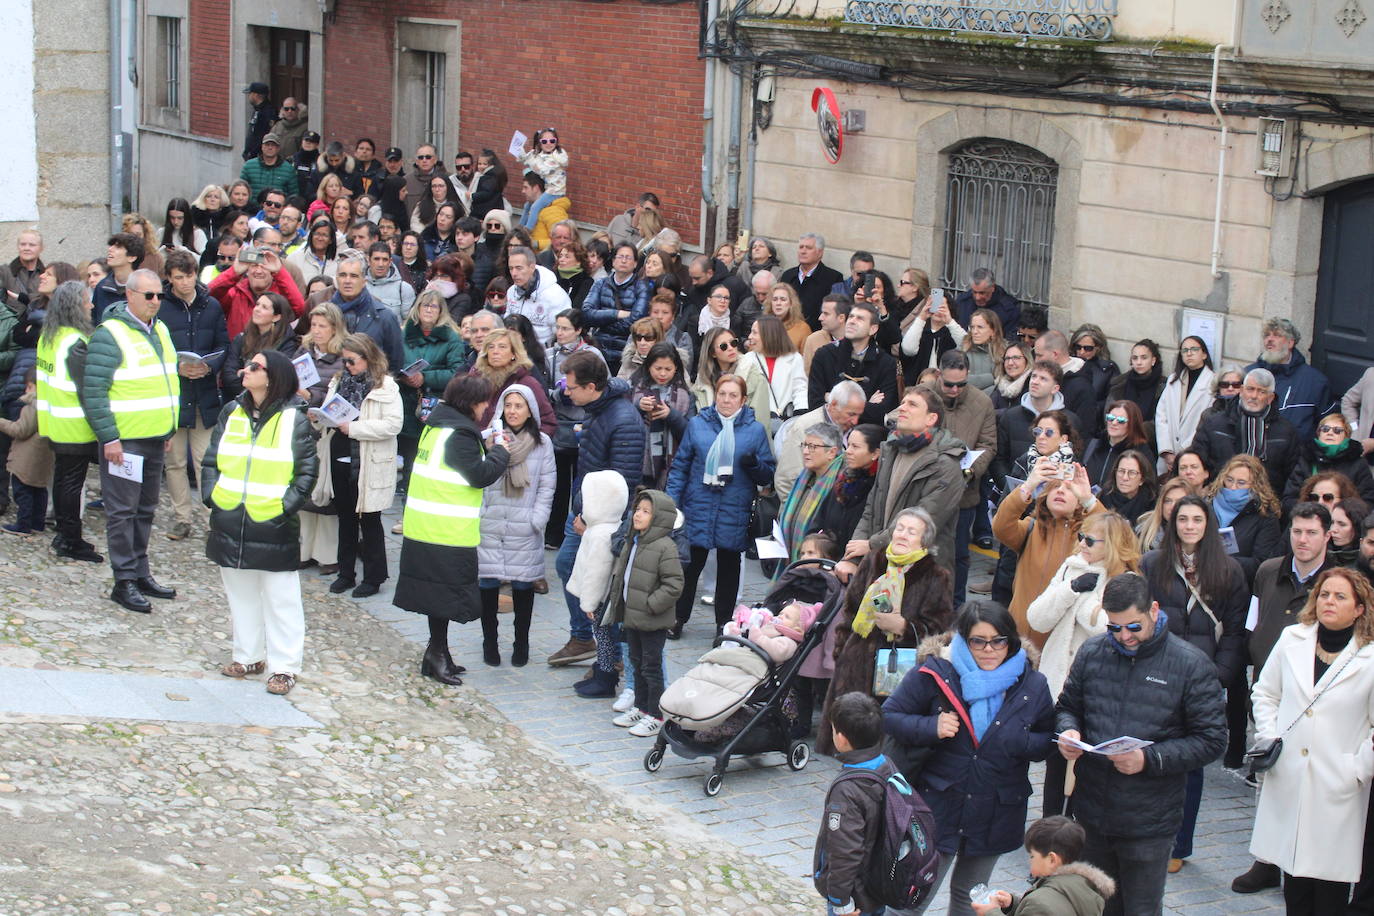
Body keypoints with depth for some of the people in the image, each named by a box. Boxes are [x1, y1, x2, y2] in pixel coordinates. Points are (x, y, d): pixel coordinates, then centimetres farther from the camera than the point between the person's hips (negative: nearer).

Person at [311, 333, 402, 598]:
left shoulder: (385, 387, -9)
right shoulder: (339, 382, 11)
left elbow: (393, 425, -19)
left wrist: (354, 427, -21)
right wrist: (317, 419, -6)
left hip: (368, 464, -6)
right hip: (339, 459, 6)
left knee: (369, 520, 4)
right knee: (345, 518, 14)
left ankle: (373, 577, 14)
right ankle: (346, 573, 24)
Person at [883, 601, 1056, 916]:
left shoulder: (1032, 685, -3)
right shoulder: (934, 673, -10)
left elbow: (1049, 740, 5)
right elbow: (890, 717, -5)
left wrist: (1021, 742, -17)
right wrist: (931, 728, -22)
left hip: (995, 815, 3)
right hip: (938, 806, -3)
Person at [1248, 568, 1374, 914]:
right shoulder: (1292, 641, 7)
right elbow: (1265, 694, 17)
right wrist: (1268, 739, 6)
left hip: (1337, 790, -3)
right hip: (1288, 781, 3)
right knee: (1294, 880, 9)